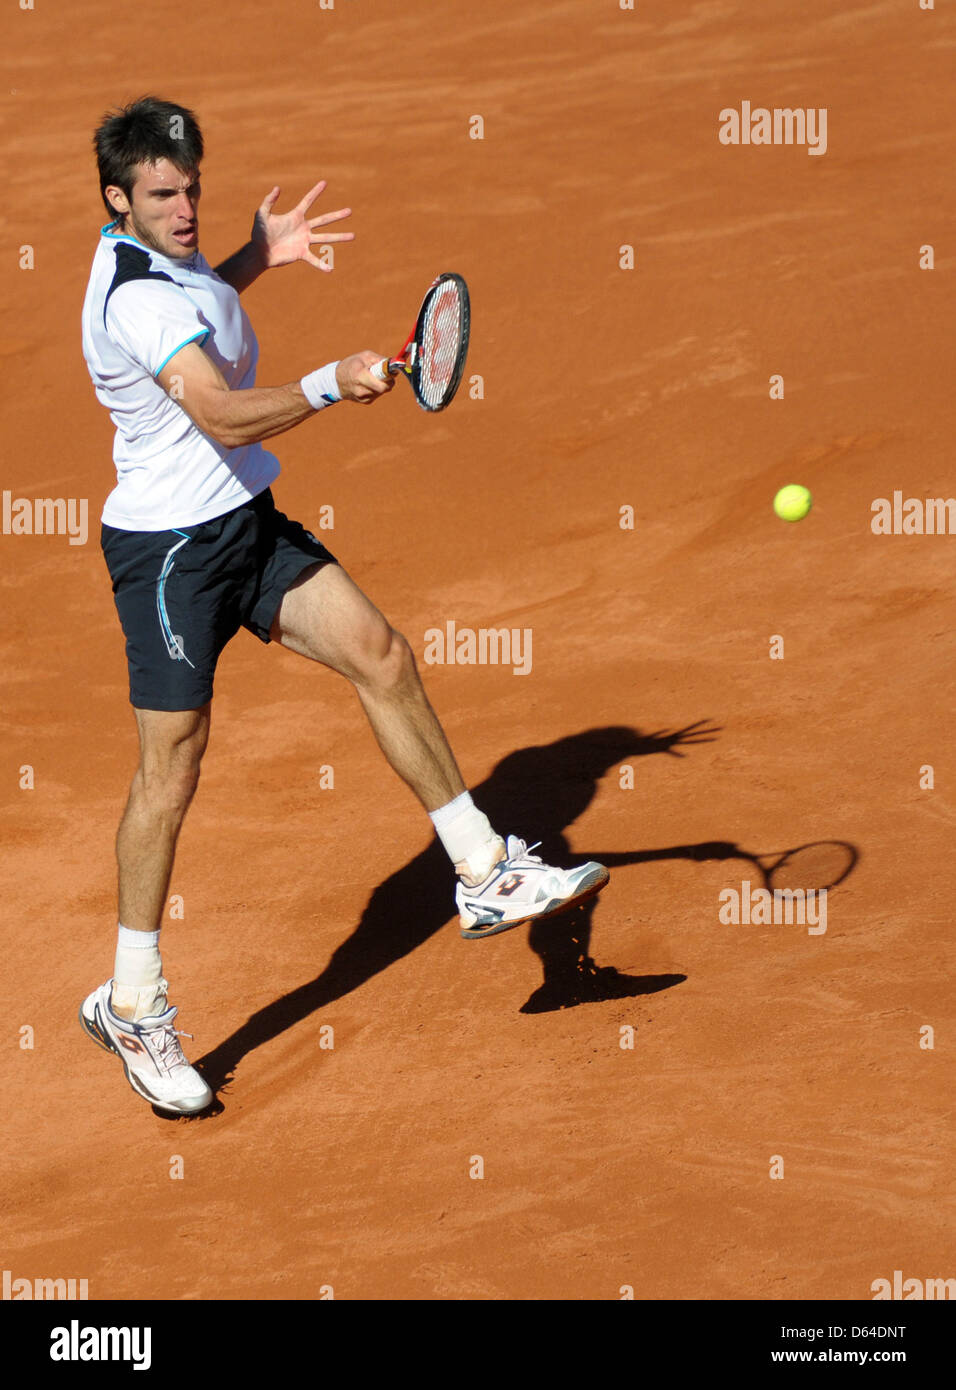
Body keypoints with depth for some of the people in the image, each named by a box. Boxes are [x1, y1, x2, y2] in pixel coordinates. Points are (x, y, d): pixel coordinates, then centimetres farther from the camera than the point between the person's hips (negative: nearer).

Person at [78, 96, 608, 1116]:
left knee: (382, 657, 1)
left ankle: (486, 875, 9)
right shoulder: (136, 299, -23)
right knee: (171, 766, -5)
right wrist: (331, 386, -44)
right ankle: (131, 1005, 7)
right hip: (171, 545, -9)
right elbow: (227, 417, -34)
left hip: (246, 522, 9)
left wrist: (256, 258, 19)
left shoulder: (165, 258, 8)